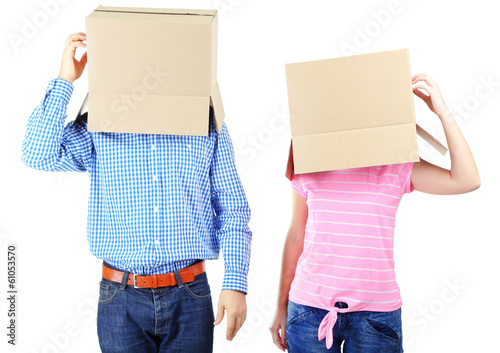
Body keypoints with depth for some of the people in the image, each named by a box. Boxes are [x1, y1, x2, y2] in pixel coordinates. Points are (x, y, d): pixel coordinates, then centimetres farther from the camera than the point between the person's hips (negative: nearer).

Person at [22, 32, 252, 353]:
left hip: (189, 298, 0)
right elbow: (39, 155, -11)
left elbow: (233, 211, 2)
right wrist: (65, 80, -9)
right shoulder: (99, 129, 4)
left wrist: (235, 284, -6)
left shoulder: (208, 127, 3)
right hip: (121, 300, 0)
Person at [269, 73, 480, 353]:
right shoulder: (309, 168, 1)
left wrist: (442, 111, -12)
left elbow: (466, 181, -11)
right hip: (310, 307, 1)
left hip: (376, 312, 0)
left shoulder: (397, 167, -1)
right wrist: (282, 306, 13)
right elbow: (296, 237, 8)